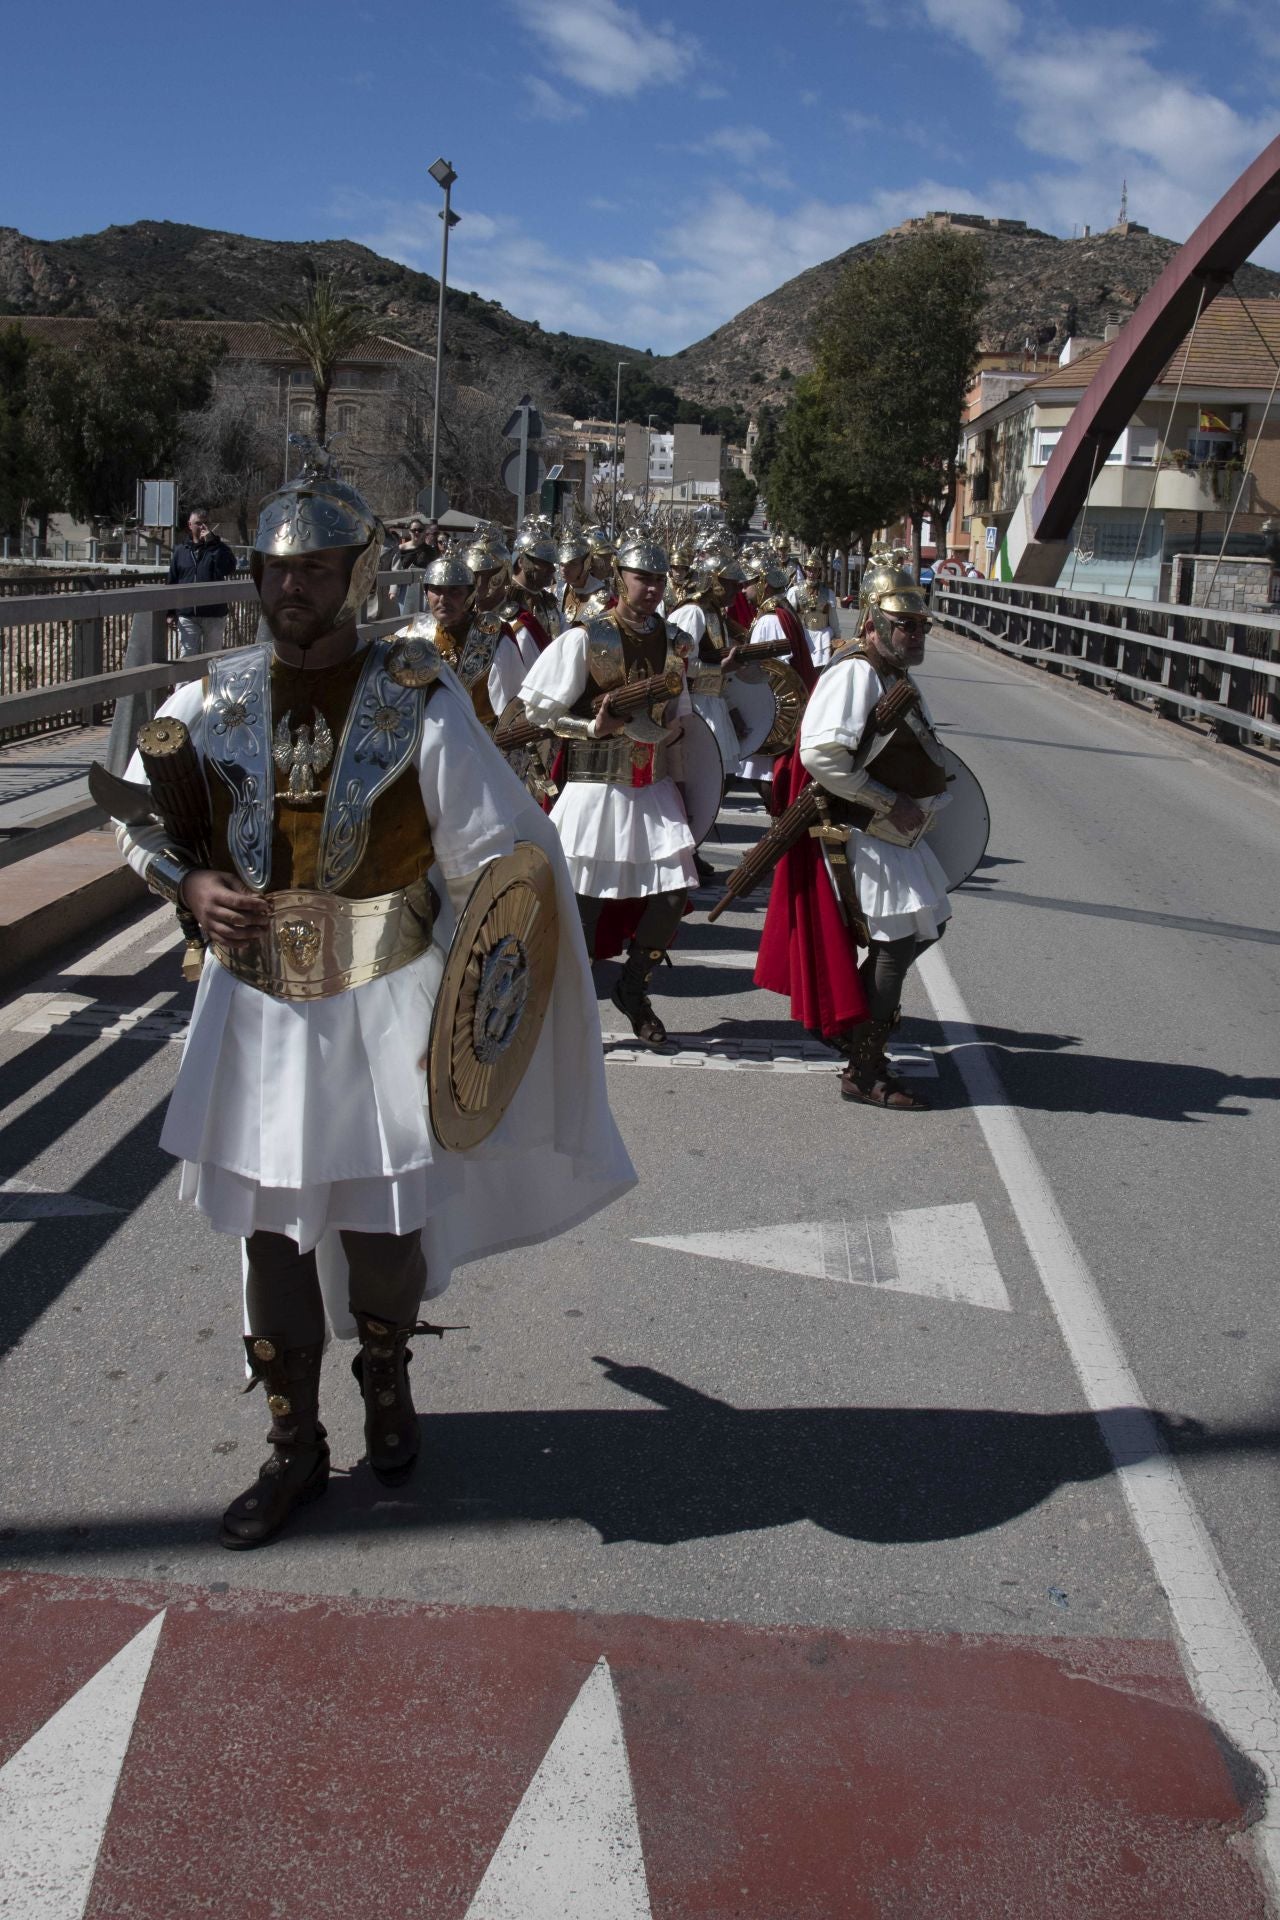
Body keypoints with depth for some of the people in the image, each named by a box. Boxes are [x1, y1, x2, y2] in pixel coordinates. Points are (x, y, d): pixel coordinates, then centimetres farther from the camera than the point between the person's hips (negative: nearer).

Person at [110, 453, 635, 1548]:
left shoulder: (420, 705, -11)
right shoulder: (212, 700, -1)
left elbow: (500, 864, -6)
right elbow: (138, 818, 14)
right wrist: (189, 885, -6)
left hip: (386, 1004, -3)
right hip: (257, 1001, 3)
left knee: (386, 1220, 10)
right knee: (271, 1229, 10)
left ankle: (387, 1383, 41)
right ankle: (295, 1447, 28)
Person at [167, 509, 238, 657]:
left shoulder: (218, 548, 3)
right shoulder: (180, 552, 9)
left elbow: (228, 568, -17)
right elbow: (172, 583, 10)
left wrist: (213, 542, -18)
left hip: (214, 615, -1)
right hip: (187, 616, 1)